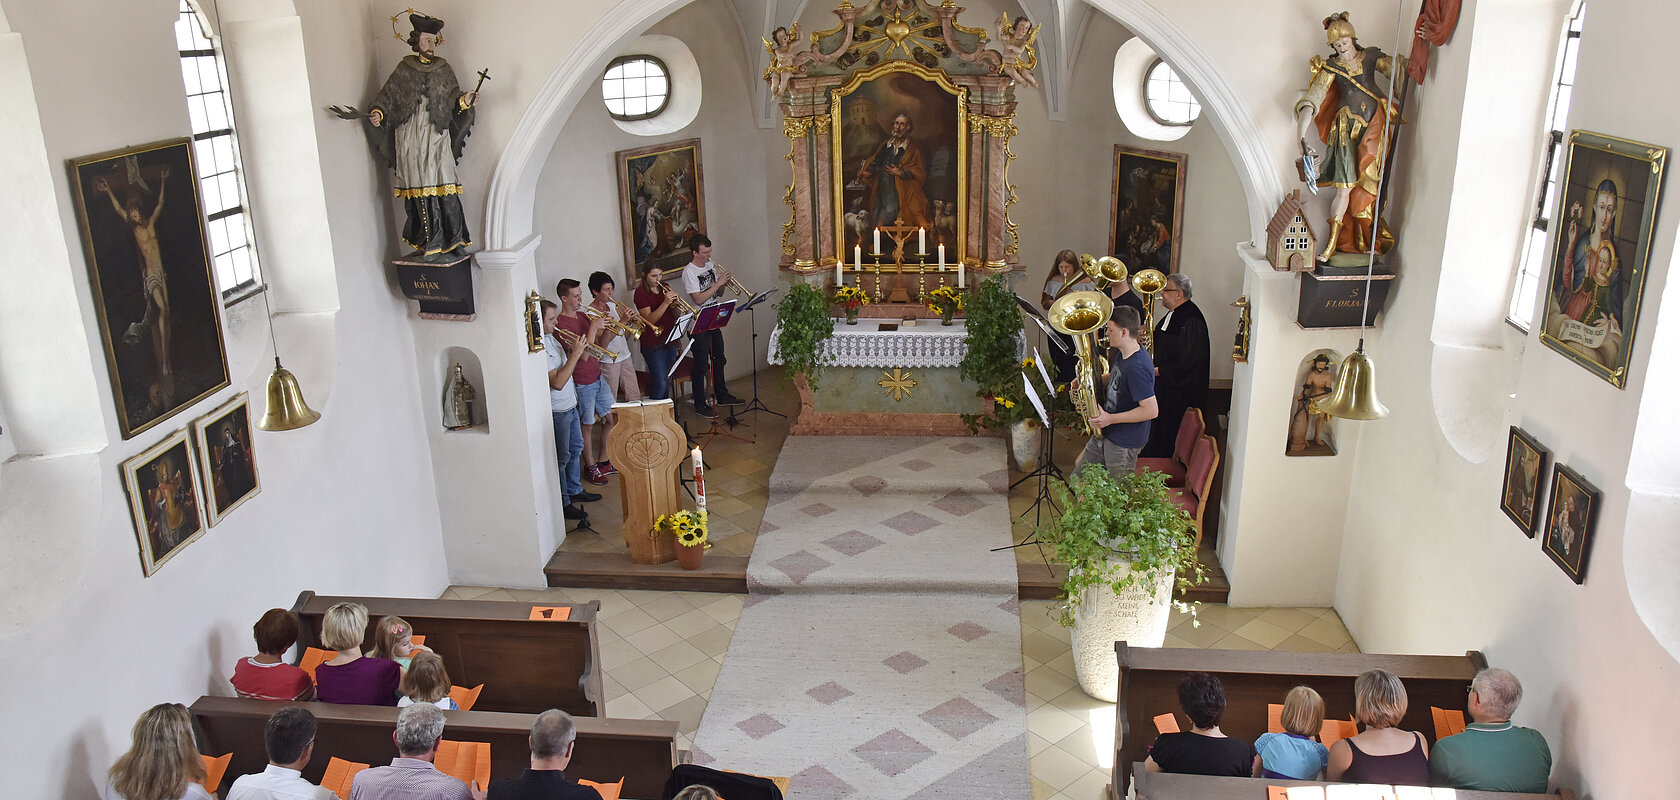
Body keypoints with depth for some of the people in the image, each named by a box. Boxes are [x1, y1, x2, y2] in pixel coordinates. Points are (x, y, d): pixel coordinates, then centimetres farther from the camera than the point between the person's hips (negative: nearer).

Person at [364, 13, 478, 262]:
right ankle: (428, 243, 2)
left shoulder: (443, 69, 12)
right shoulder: (404, 69, 9)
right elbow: (388, 95, 5)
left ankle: (451, 241, -7)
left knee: (441, 187, -9)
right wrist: (377, 113, -11)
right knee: (418, 188, -2)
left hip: (436, 135, 0)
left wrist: (464, 100, -13)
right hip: (411, 136, 0)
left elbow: (453, 99, 9)